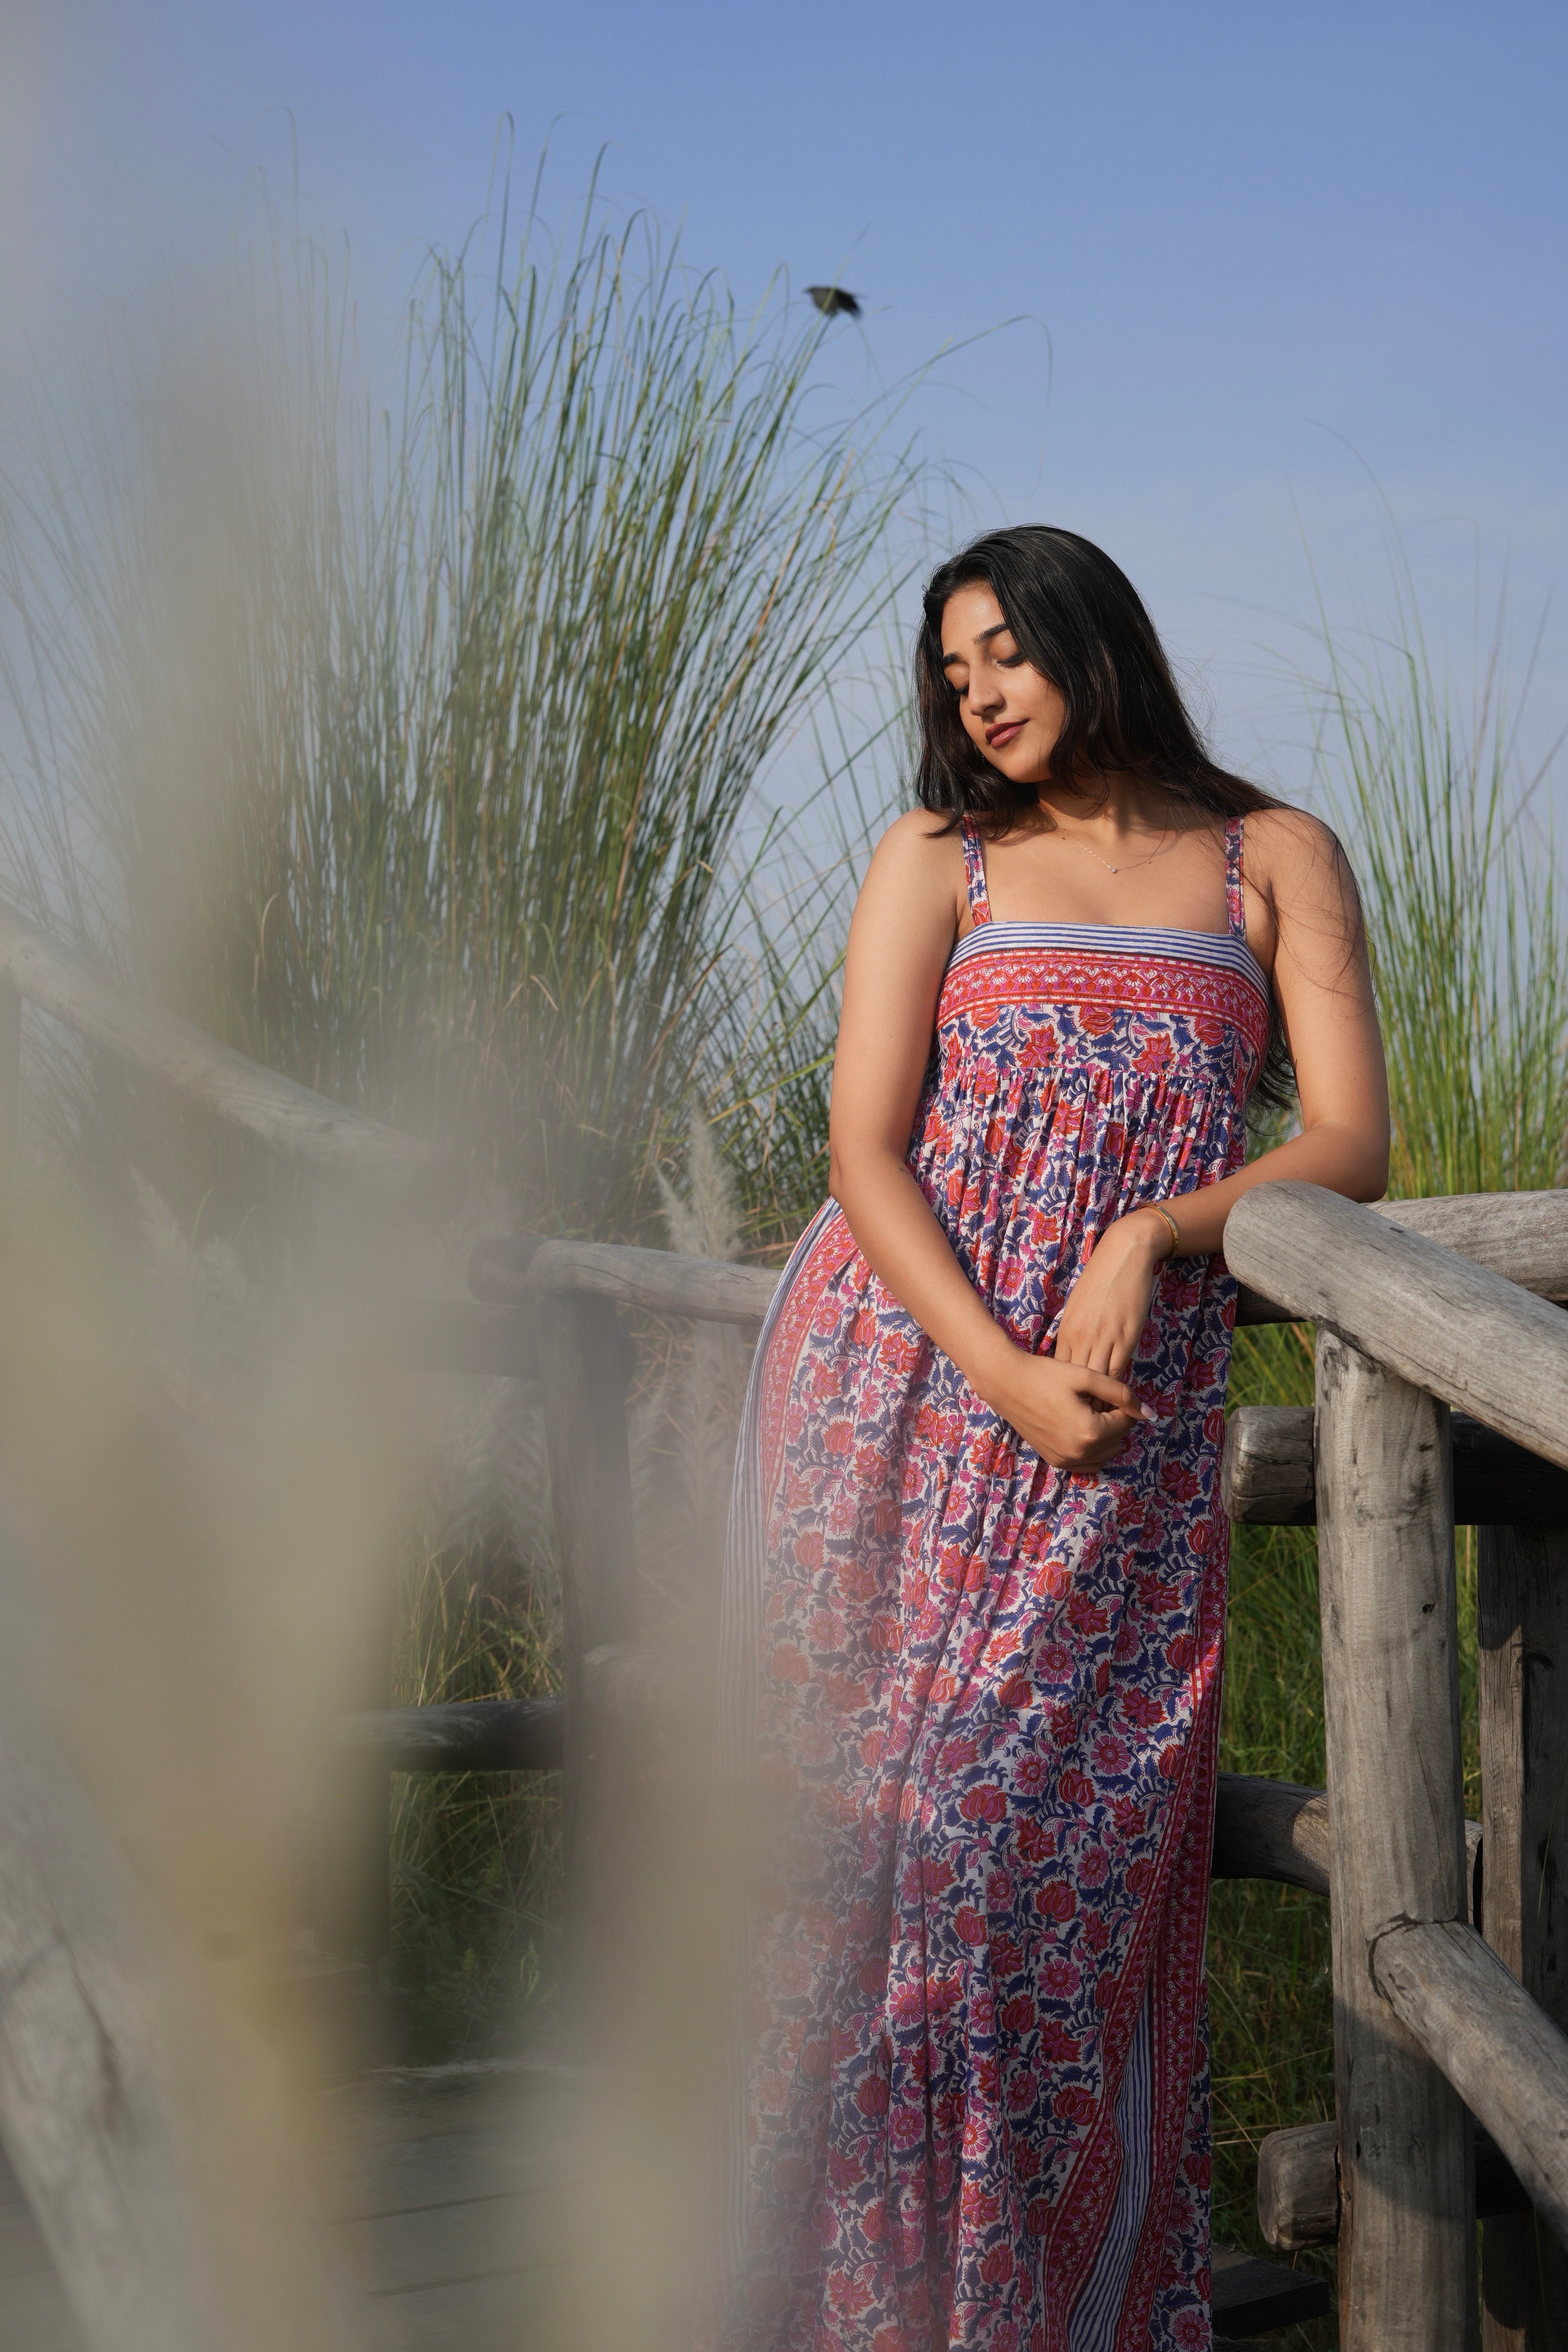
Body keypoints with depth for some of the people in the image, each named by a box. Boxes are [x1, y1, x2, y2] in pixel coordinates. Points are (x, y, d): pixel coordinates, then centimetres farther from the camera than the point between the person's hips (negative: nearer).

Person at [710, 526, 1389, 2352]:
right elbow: (866, 1151, 0)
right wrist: (1007, 1377, -14)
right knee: (878, 1822, -1)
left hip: (1131, 1431, 0)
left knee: (1084, 1856, -3)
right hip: (902, 1379, 0)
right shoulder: (937, 859, 10)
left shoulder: (1274, 861, 11)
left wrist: (1150, 1234, -16)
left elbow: (1350, 1142, 1)